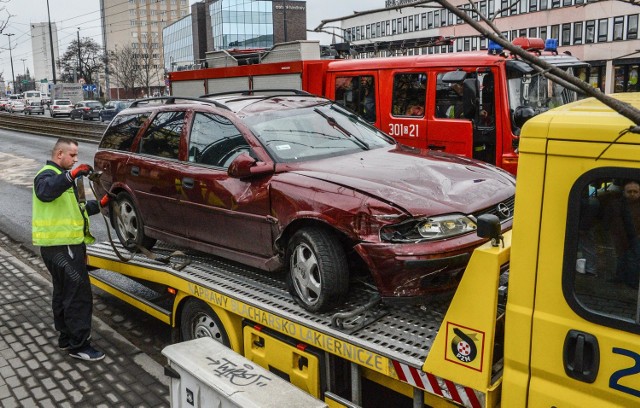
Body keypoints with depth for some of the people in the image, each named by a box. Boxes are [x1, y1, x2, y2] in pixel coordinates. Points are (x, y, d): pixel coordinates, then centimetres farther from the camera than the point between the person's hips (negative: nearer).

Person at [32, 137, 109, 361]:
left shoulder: (63, 176, 21)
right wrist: (71, 175, -48)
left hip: (66, 244, 11)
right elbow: (45, 192, -38)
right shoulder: (48, 174, -12)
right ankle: (79, 345, 0)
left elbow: (74, 208, 25)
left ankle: (66, 338, 30)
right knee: (79, 295, -7)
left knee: (64, 293, 18)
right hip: (61, 247, -11)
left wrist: (99, 204, 13)